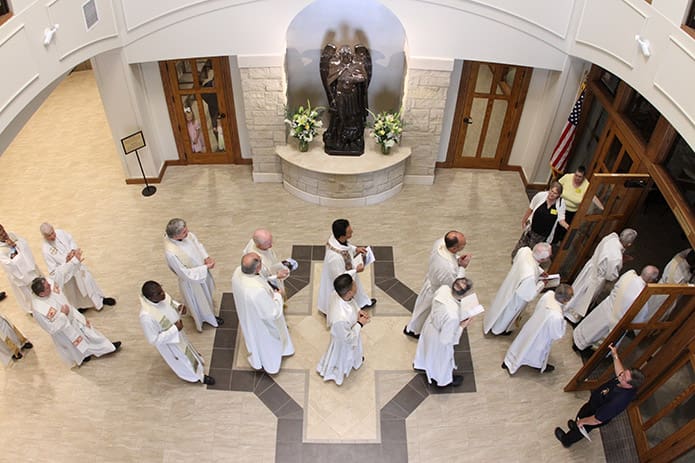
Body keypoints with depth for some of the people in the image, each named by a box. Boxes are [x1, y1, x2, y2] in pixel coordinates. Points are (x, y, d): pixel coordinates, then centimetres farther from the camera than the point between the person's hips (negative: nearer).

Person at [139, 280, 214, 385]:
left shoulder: (161, 296, -24)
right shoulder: (147, 316, -43)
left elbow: (170, 302, 1)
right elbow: (154, 340, -30)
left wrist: (178, 307, -19)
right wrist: (174, 329, -30)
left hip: (176, 331, 6)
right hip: (168, 342, -6)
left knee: (185, 348, 35)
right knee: (182, 360, 22)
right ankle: (194, 375, 52)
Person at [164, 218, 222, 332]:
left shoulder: (186, 234, -23)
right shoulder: (171, 253, -42)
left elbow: (198, 244, -3)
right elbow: (186, 273, -30)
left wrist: (206, 257, -17)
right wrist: (206, 267, -26)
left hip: (201, 269, 6)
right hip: (191, 279, -6)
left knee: (206, 290, 34)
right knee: (199, 299, 23)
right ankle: (207, 317, 52)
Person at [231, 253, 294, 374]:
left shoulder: (238, 272, -26)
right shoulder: (258, 291, -47)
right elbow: (273, 313, -31)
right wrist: (277, 296, -16)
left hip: (247, 316, 6)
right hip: (260, 322, -6)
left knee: (254, 339, 35)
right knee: (267, 343, 27)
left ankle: (257, 361, 65)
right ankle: (271, 366, 57)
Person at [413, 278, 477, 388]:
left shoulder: (444, 288, -28)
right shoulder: (452, 316, -45)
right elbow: (446, 340, -29)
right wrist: (462, 326, -20)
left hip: (430, 324, 6)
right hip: (438, 340, -6)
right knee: (441, 359, 29)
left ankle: (421, 363, 71)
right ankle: (443, 379, 60)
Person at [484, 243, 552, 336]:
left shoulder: (525, 250, -28)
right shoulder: (530, 276, -47)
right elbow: (529, 295, -27)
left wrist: (540, 271, -5)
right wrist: (542, 284, -14)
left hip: (510, 284, 6)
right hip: (514, 298, -6)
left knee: (501, 307, 35)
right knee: (507, 313, 27)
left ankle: (491, 322, 65)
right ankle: (498, 329, 56)